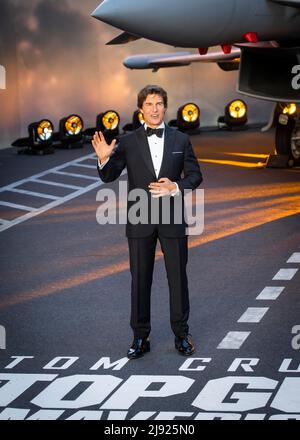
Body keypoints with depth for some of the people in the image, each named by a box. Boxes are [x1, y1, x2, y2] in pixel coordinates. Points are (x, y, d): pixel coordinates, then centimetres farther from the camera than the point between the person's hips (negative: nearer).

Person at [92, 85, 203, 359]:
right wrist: (104, 159, -20)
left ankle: (181, 334, 19)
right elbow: (109, 176, 0)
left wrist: (176, 188, -13)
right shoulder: (128, 142, 2)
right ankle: (140, 337, 14)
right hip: (140, 221, 0)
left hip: (172, 218, 0)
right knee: (140, 280, 5)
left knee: (178, 277, 6)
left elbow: (195, 174, 5)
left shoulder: (180, 139, 5)